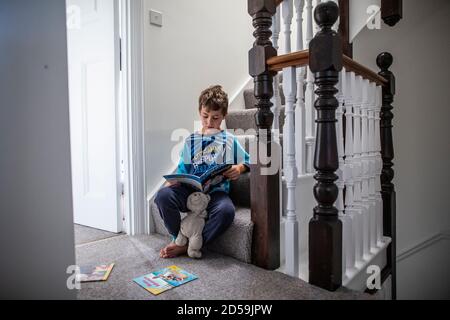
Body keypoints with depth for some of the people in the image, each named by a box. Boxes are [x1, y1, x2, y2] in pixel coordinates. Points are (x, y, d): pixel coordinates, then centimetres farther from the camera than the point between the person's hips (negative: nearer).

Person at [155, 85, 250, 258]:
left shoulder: (229, 140, 12)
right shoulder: (190, 141, 15)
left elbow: (247, 161, 15)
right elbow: (182, 172, 12)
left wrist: (239, 168, -8)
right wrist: (169, 184, -8)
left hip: (216, 192, -1)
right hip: (190, 189, 2)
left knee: (226, 210, -36)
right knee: (163, 195, -29)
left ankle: (187, 246, -15)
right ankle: (178, 236, -3)